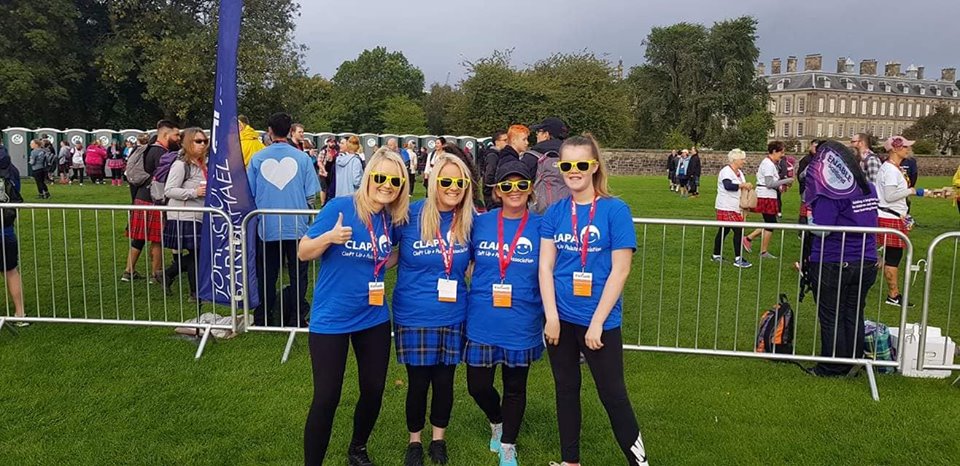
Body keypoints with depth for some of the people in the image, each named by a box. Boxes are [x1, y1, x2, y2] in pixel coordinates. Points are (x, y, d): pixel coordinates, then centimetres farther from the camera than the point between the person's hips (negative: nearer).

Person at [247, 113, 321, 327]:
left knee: (266, 275, 12)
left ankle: (263, 319, 19)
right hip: (297, 227, -1)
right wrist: (308, 217, 14)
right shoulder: (302, 158, -3)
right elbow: (311, 195, -1)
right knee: (297, 275, 9)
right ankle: (295, 319, 12)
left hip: (266, 227, 1)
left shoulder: (257, 159, -1)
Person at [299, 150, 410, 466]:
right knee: (326, 398, -1)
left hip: (374, 318, 5)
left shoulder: (392, 220, 0)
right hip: (331, 318, -5)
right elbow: (303, 253, -11)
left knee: (374, 391, 14)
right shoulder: (339, 207, -15)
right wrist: (329, 237, -28)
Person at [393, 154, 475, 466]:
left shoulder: (469, 221, -3)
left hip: (453, 317, 2)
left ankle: (438, 440, 35)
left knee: (444, 381, 13)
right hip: (414, 316, -2)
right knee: (418, 383, 10)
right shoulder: (410, 215, -10)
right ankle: (414, 441, 33)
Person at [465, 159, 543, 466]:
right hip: (482, 322, 1)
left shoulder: (540, 226, -6)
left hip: (521, 323, -1)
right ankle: (496, 422, 42)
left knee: (515, 386, 13)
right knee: (478, 385, 8)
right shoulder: (480, 223, -1)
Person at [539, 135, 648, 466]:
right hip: (560, 318, 4)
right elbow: (545, 266, -1)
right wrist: (551, 317, -10)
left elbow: (620, 270, -12)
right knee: (566, 390, 15)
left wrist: (596, 323, -14)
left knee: (613, 394, 4)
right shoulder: (554, 212, 2)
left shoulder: (615, 210, -9)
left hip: (599, 320, -4)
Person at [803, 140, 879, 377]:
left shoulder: (831, 192, -17)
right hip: (866, 263, 7)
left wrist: (811, 215, -3)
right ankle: (854, 362, 25)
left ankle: (832, 368, 15)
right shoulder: (868, 188, 7)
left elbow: (821, 230, -21)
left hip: (833, 264, -7)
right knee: (854, 315, 16)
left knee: (831, 318, 6)